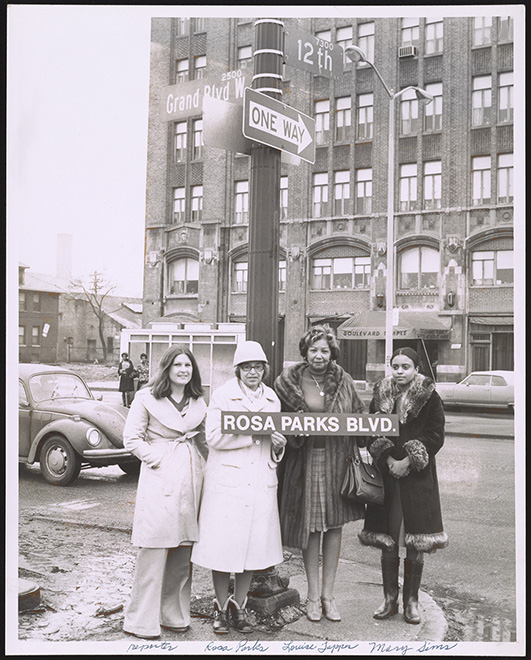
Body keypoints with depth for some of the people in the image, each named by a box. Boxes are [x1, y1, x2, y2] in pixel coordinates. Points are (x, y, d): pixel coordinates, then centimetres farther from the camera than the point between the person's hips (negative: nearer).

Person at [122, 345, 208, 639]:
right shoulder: (147, 398, 0)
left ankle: (174, 614, 20)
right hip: (160, 477, -5)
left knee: (183, 549, 8)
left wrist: (205, 463, 9)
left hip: (191, 476, 5)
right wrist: (157, 458, -9)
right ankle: (142, 620, 4)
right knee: (155, 548, -7)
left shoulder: (198, 401, 13)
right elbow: (132, 438, -1)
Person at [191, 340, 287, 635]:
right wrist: (254, 434, -17)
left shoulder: (272, 398, 11)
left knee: (253, 544, 8)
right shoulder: (223, 395, -3)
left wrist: (277, 445, -4)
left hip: (260, 483, 4)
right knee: (222, 544, 0)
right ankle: (221, 608, 18)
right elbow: (214, 436, -13)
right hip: (226, 480, -4)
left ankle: (239, 606, 24)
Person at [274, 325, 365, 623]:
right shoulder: (289, 381, -1)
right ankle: (313, 595, 17)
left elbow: (359, 416, 13)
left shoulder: (344, 381, 5)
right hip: (306, 459, -2)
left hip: (337, 459, 2)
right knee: (310, 526, 4)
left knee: (334, 525, 7)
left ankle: (328, 593, 20)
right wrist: (294, 429, -12)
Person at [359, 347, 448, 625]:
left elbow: (436, 435, -6)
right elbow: (371, 435, 6)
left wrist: (408, 461, -13)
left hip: (418, 478, -2)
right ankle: (390, 599, 19)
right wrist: (389, 458, -9)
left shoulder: (429, 398, -3)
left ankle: (411, 601, 17)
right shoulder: (381, 396, 6)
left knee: (415, 544, 3)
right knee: (387, 542, 6)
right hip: (387, 476, 2)